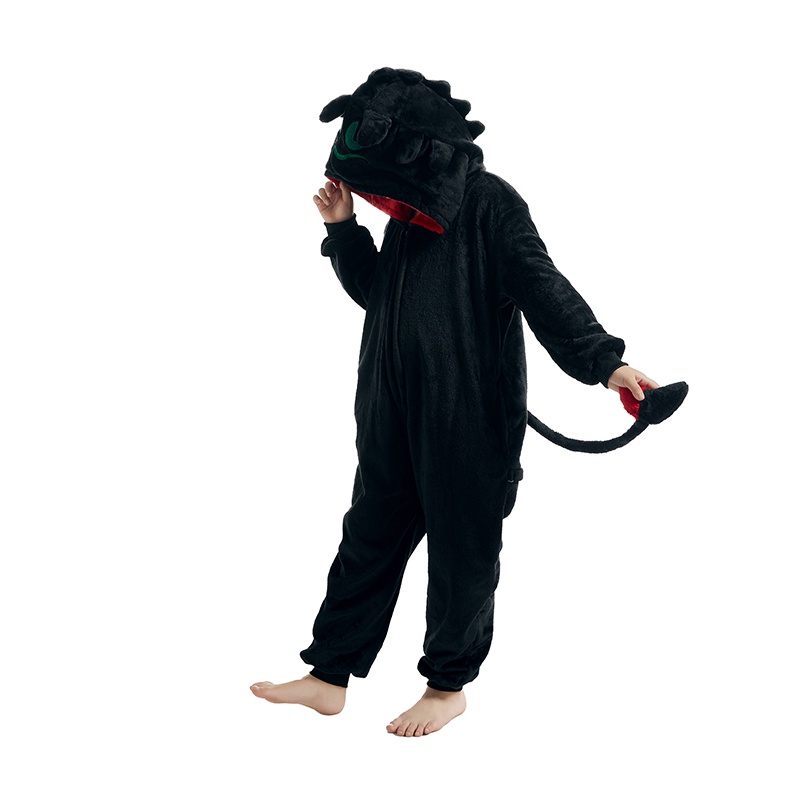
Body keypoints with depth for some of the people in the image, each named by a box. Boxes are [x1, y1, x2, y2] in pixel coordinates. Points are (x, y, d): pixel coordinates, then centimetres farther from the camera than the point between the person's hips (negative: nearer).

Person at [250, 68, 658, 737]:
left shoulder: (489, 202, -12)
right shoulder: (410, 214, 10)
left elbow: (542, 288, -19)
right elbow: (376, 292, 20)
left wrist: (603, 360, -32)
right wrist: (343, 229, 7)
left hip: (469, 420, -7)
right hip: (396, 417, 8)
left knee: (461, 549, 5)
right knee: (370, 536, 12)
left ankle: (449, 685, 21)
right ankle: (330, 676, 22)